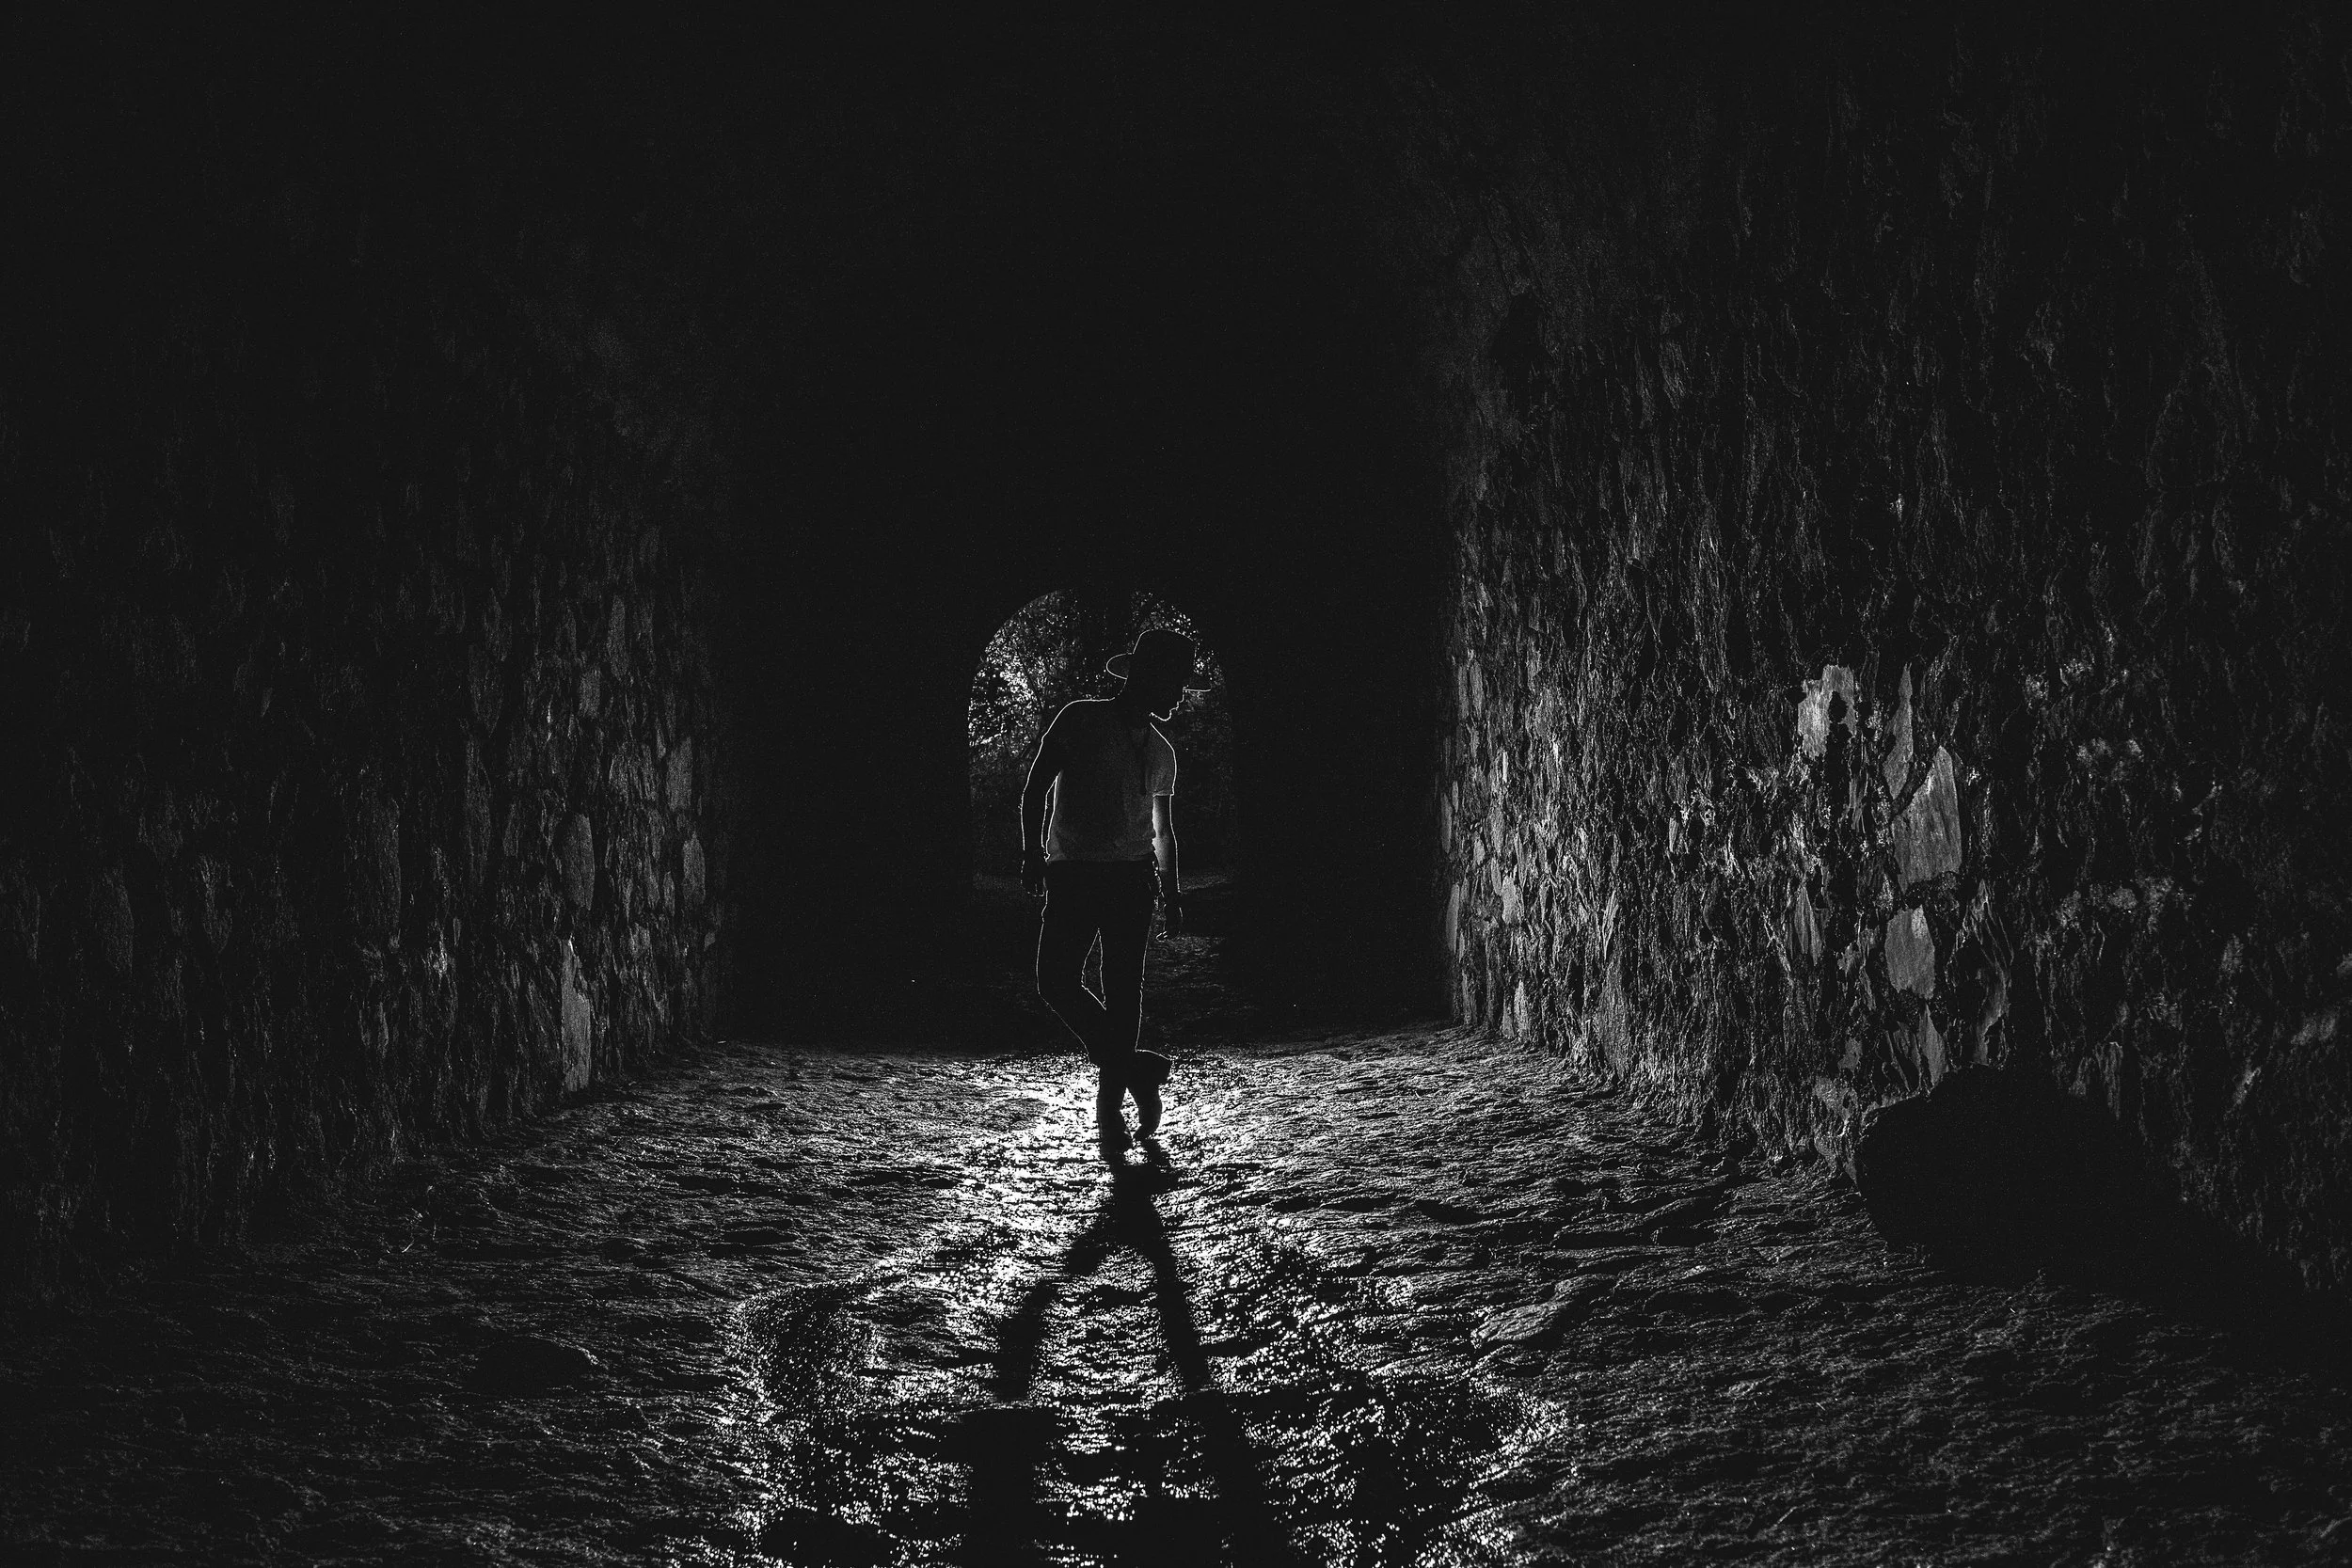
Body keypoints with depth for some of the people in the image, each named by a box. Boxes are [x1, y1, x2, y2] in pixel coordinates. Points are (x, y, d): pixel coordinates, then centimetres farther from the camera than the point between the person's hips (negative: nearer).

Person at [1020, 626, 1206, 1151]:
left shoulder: (1160, 752, 16)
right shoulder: (1081, 720, 1)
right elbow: (1036, 788, -3)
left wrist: (1171, 890, 17)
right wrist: (1032, 849, -14)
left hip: (1131, 876, 3)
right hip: (1072, 872, -3)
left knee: (1123, 989, -3)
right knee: (1056, 981, -12)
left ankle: (1110, 1100, 6)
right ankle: (1129, 1068, 3)